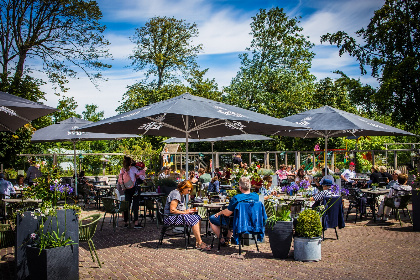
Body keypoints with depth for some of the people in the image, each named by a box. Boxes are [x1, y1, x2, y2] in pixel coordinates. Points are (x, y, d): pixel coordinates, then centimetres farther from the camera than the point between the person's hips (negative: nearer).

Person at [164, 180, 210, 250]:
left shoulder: (182, 194, 17)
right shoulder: (176, 194, -16)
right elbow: (172, 210, -23)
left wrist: (187, 210, 2)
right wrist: (185, 212, -15)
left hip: (178, 215, 10)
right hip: (170, 217, -10)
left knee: (197, 217, -7)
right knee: (193, 220, -23)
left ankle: (198, 242, -12)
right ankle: (200, 243, -17)